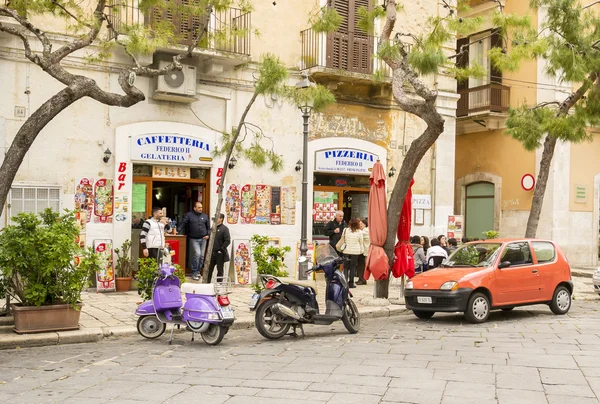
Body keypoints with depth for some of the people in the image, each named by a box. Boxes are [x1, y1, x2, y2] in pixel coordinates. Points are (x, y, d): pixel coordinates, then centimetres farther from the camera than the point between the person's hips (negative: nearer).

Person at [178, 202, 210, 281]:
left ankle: (198, 271, 19)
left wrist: (208, 234, 3)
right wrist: (178, 231, -21)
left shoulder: (205, 216, 11)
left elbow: (208, 227, 18)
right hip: (194, 239, -4)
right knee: (197, 253, -17)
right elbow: (182, 224, -6)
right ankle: (194, 272, -7)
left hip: (203, 239, 4)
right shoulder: (189, 215, 1)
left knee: (201, 255, 6)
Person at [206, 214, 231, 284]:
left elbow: (227, 241, -13)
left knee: (220, 270, 4)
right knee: (209, 268, 10)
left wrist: (221, 249, -15)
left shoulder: (224, 228, -8)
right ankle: (207, 283, 19)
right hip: (212, 252, 6)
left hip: (220, 253, -6)